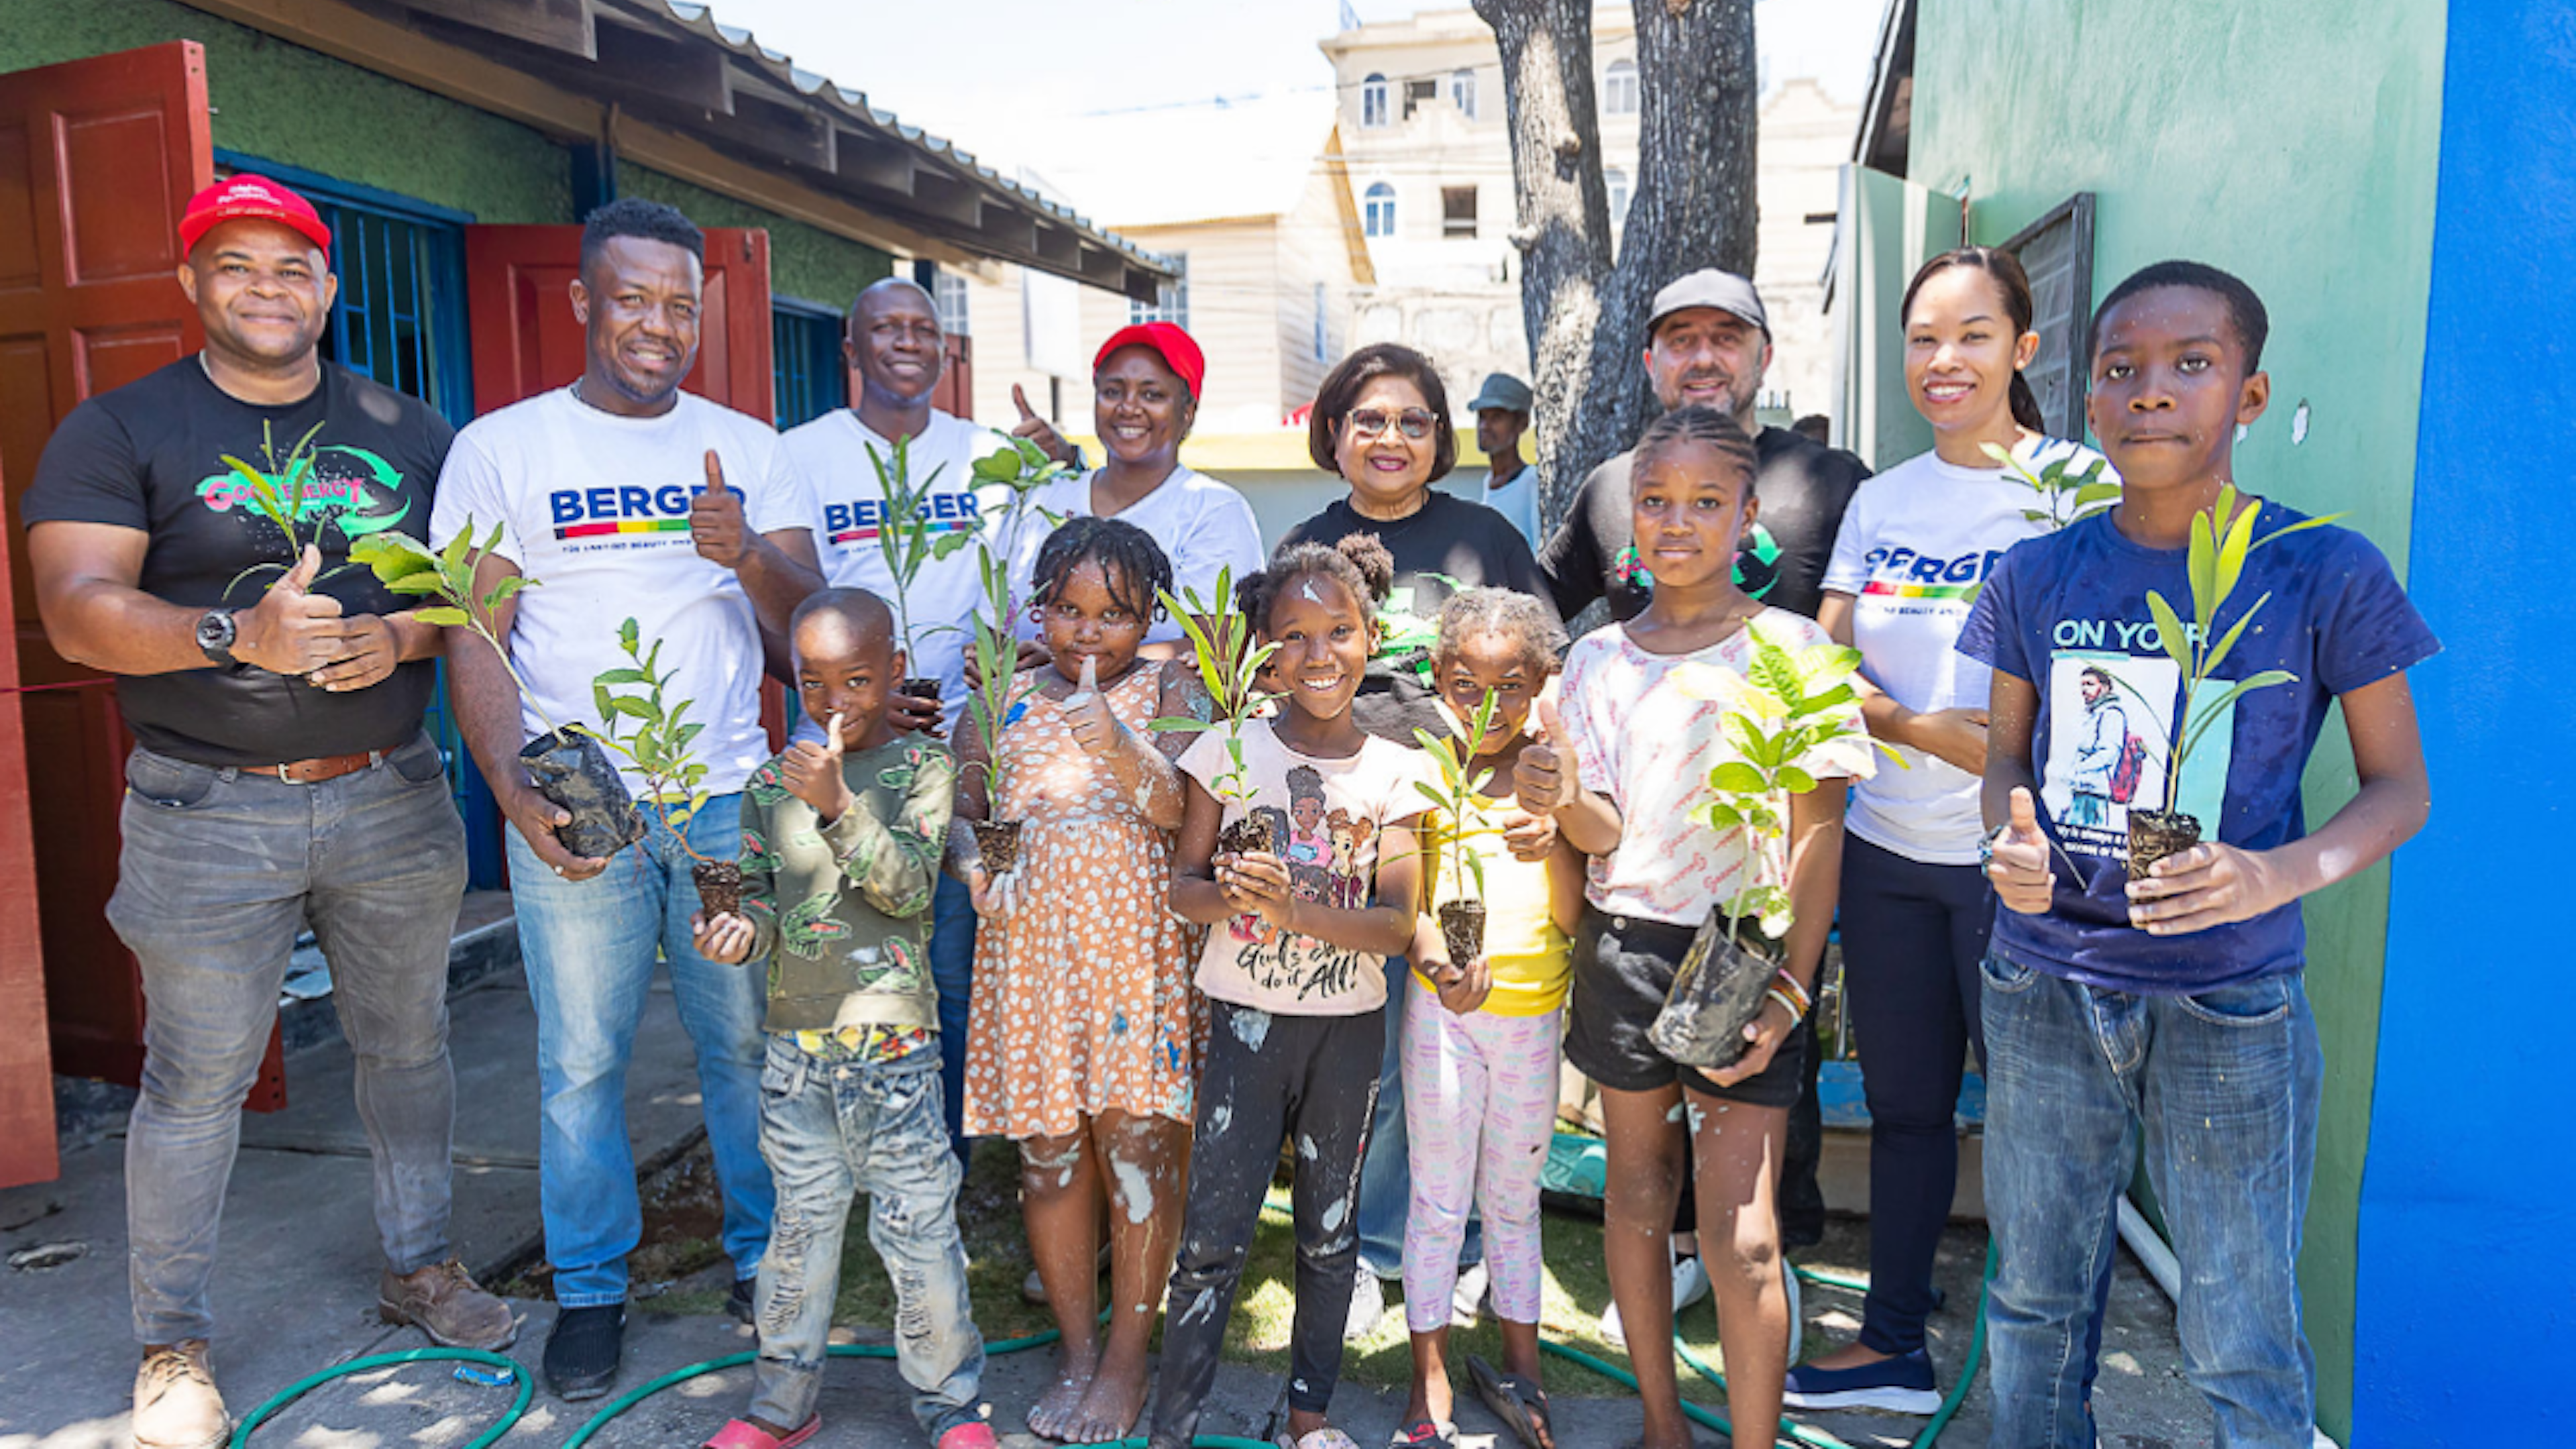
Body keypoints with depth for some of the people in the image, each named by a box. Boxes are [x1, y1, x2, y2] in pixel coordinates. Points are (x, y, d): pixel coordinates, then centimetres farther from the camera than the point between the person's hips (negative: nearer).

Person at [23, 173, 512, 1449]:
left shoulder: (409, 431, 9)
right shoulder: (118, 431, -1)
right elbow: (77, 613, -11)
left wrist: (400, 636, -14)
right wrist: (237, 637, -28)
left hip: (391, 795, 3)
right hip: (209, 815, -3)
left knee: (407, 1041, 14)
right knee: (196, 1079, 4)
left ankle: (419, 1264, 33)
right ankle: (171, 1342, 22)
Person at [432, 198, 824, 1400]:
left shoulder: (746, 446, 8)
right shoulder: (501, 447, 2)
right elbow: (474, 639, -3)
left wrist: (749, 554, -20)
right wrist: (515, 787, -17)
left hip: (729, 795, 2)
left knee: (748, 1041, 7)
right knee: (581, 1060, 7)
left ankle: (765, 1256, 26)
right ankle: (590, 1289, 25)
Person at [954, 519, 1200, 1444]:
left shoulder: (1168, 696, 2)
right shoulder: (1005, 700, 11)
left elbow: (1179, 811, -11)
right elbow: (962, 806, 10)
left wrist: (1114, 742, -27)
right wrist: (975, 861, -11)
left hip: (1138, 943, -2)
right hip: (1030, 944, 3)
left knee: (1137, 1140, 0)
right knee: (1049, 1150, 8)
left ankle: (1128, 1356, 18)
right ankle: (1076, 1349, 25)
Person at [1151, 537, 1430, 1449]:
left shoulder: (1395, 774, -4)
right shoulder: (1228, 751, -5)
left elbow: (1396, 925, -10)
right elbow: (1183, 886, -3)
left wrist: (1294, 912, -27)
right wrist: (1231, 894, -26)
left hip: (1351, 1028, 2)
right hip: (1248, 1021, -2)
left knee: (1330, 1230, 15)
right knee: (1214, 1235, -2)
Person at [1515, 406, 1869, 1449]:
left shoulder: (1790, 647, -4)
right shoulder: (1599, 660, 5)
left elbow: (1817, 833, -4)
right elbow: (1606, 833, 1)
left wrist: (1789, 990, -11)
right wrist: (1564, 801, -23)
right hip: (1626, 948, 3)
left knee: (1740, 1235, -5)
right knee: (1637, 1195, 14)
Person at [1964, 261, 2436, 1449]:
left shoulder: (2323, 572, -7)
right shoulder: (2037, 576, 1)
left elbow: (2399, 784, 0)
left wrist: (2285, 873, -20)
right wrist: (2010, 843, -12)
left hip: (2229, 1008, -2)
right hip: (2043, 986, 3)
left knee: (2241, 1349, 9)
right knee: (2034, 1305, 18)